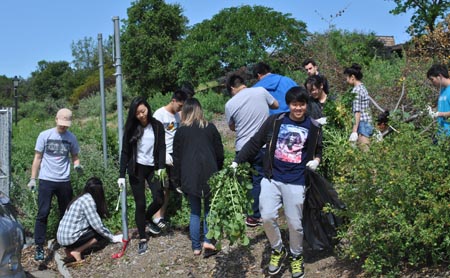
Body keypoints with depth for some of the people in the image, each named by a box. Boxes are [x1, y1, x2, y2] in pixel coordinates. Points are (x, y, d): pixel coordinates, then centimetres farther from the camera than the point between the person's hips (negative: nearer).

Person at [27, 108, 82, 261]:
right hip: (46, 180, -2)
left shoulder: (71, 138, 1)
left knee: (66, 214, 11)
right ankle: (39, 247, 2)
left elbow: (75, 157, 8)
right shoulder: (44, 135, -4)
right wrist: (32, 179, -2)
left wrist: (77, 166, -16)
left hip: (64, 181, 2)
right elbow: (37, 158, 1)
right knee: (43, 214, -3)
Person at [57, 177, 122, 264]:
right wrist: (112, 238, -4)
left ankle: (70, 249, 10)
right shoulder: (88, 200, -14)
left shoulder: (81, 198, 13)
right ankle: (77, 251, -5)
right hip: (70, 238, -9)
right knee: (100, 232, 0)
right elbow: (97, 225, -16)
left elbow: (94, 222, 18)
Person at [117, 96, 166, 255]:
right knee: (140, 204, -1)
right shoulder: (131, 128, -1)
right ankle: (142, 239, 10)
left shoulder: (157, 126, 0)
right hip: (136, 169, -1)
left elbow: (162, 147, -2)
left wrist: (161, 167, -15)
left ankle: (147, 218, 26)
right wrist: (122, 175, -5)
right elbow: (125, 152, 0)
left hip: (152, 168, 1)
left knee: (159, 199, -7)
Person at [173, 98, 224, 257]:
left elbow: (176, 158, 4)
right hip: (209, 175, 0)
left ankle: (196, 247, 11)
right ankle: (207, 240, -5)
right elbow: (219, 153, 5)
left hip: (189, 178, 0)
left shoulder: (180, 132, 2)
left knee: (195, 211, 10)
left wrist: (178, 180, 12)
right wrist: (218, 172, 18)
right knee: (210, 209, 11)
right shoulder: (210, 128, 3)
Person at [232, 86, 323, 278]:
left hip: (296, 183, 0)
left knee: (294, 223, 5)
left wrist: (316, 161, -6)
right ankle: (278, 250, 20)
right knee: (267, 217, -8)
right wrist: (237, 161, -2)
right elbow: (255, 143, 4)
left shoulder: (314, 127, 3)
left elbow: (319, 151, 17)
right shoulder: (274, 121, 0)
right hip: (271, 178, 1)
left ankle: (296, 256, 31)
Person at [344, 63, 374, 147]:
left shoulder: (356, 90, -12)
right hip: (368, 123, 9)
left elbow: (357, 112, -18)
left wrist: (354, 131, -20)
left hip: (361, 124, -9)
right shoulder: (363, 88, 16)